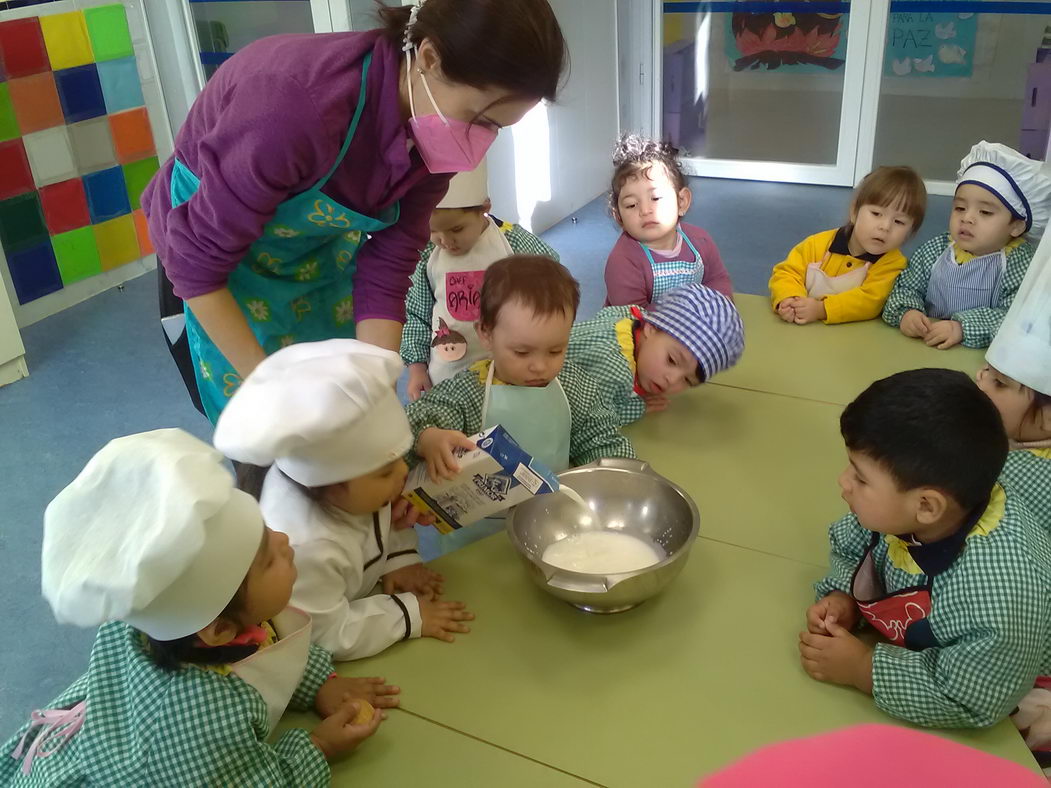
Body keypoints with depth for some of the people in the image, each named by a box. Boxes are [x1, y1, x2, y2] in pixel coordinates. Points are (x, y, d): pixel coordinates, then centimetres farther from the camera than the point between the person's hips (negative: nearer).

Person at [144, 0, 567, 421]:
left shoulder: (435, 134, -19)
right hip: (222, 250, -4)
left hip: (321, 251, 5)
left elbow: (385, 272, -14)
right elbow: (197, 261, -29)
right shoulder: (295, 105, -38)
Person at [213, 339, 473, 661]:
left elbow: (389, 514, 1)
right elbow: (329, 638, -26)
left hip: (352, 597, 7)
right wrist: (408, 615, -21)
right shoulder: (305, 549, -36)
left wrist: (400, 559, -9)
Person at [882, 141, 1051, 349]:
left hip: (982, 356, -2)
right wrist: (906, 312, -18)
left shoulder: (1019, 262, -7)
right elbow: (906, 287, 3)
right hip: (922, 346, 3)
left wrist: (962, 328, -27)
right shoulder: (936, 249, 4)